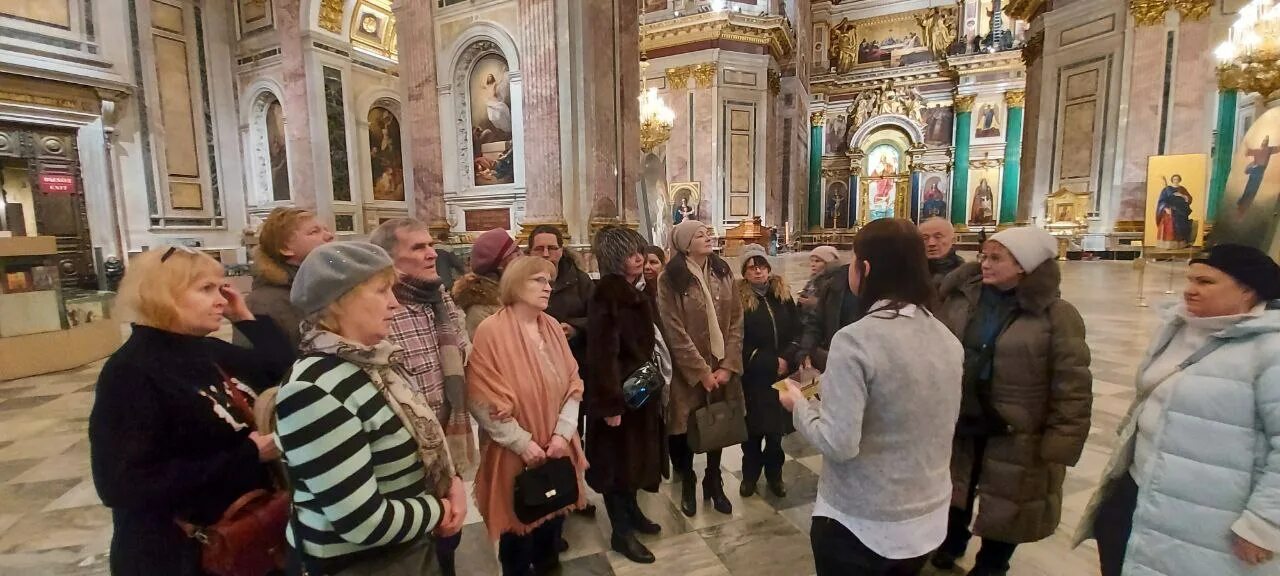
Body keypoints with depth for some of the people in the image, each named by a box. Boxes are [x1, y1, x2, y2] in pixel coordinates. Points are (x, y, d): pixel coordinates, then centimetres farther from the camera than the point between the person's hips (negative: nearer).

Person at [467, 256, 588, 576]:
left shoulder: (553, 327, 2)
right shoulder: (491, 330, -15)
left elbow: (572, 384, 3)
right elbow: (482, 400, -17)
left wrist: (562, 433, -8)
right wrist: (522, 442, -16)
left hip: (557, 446, 5)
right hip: (514, 453, -5)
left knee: (554, 517, 18)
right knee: (518, 525, 11)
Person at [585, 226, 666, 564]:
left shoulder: (637, 291, 6)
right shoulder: (606, 297, -21)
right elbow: (603, 355, -23)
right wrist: (611, 404, -23)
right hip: (618, 392, -9)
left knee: (636, 453, 21)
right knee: (618, 458, 6)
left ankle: (632, 512, 40)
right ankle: (621, 533, 22)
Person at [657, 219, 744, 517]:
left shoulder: (723, 272, 4)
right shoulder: (670, 280, -10)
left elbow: (736, 322, 1)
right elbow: (675, 333, -14)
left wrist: (728, 366, -8)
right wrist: (702, 372, -15)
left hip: (721, 368, 4)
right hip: (688, 371, -4)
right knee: (686, 429, 7)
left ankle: (714, 481, 35)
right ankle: (687, 484, 32)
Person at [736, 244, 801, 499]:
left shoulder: (783, 294, 6)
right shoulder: (738, 298, -8)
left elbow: (797, 330, 6)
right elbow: (739, 342, -10)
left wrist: (788, 359, -9)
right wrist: (769, 362, -12)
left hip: (781, 374, 3)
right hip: (752, 376, -3)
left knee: (776, 426, 9)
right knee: (753, 427, 6)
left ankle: (774, 474, 27)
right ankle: (750, 475, 25)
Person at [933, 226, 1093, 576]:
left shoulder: (1056, 315, -15)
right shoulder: (961, 297, -4)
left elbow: (1072, 388, -14)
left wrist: (1060, 446, -16)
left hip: (1014, 437, -3)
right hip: (958, 423, 4)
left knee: (1005, 506, 17)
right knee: (953, 492, 22)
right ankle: (950, 545, 48)